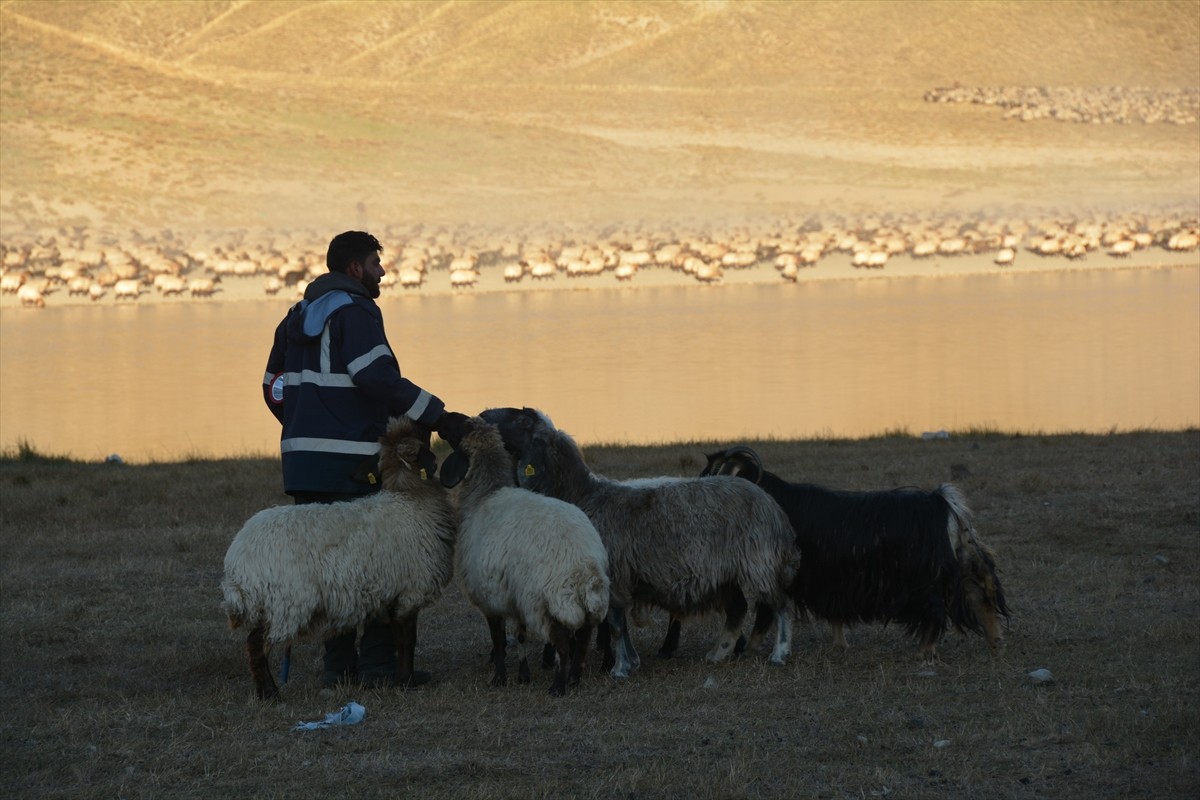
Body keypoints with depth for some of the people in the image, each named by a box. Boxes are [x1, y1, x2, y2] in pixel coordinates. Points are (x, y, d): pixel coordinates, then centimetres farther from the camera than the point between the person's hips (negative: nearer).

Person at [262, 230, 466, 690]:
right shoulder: (354, 312, -10)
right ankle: (378, 665, -2)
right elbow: (379, 377, -22)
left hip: (302, 461, 8)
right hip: (349, 463, -8)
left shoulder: (298, 319, 18)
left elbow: (274, 389, 23)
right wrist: (436, 416, -18)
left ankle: (339, 665, 12)